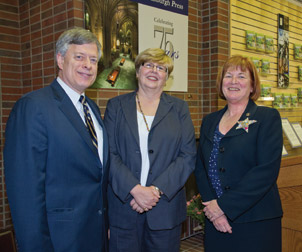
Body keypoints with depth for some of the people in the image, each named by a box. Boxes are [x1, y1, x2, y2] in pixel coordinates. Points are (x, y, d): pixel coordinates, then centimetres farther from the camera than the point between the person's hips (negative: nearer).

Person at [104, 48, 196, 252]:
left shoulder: (179, 108, 7)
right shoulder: (116, 106, 6)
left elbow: (189, 156, -1)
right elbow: (109, 154, -3)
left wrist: (157, 189, -12)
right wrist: (135, 189, -16)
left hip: (165, 208, 1)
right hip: (123, 207, 0)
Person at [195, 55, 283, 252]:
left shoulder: (268, 117, -5)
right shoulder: (209, 121, 9)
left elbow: (267, 170, -15)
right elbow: (200, 168, 5)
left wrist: (224, 205, -16)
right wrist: (211, 207, -10)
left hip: (256, 223, -4)